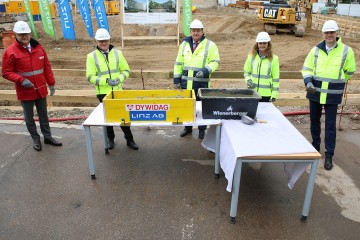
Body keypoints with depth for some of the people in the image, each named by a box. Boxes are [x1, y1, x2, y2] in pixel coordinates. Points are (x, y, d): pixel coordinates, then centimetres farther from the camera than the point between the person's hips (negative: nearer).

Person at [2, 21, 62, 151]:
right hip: (25, 91, -3)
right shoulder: (10, 52, -10)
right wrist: (21, 80, -21)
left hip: (41, 89, 4)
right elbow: (6, 72, -7)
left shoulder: (38, 47, 3)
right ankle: (36, 139, 24)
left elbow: (47, 67, 8)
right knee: (29, 117, 9)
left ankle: (48, 137, 28)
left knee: (43, 115, 15)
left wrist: (51, 83, 7)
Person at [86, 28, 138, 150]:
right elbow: (90, 77, -8)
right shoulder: (92, 56, -4)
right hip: (103, 93, -1)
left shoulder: (117, 53, 2)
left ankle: (129, 139, 17)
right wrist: (106, 81, -21)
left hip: (118, 91, 1)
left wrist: (119, 78, -15)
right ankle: (110, 139, 29)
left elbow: (126, 70, 5)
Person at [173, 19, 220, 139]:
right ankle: (188, 127, 30)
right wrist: (177, 78, 7)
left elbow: (215, 62, -3)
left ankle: (202, 130, 22)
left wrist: (206, 70, -21)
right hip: (186, 83, 4)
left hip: (202, 83, -3)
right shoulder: (184, 44, 11)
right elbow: (178, 63, 13)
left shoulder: (210, 45, -1)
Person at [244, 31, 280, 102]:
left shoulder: (273, 59, -2)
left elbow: (275, 78, -1)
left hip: (266, 94, -2)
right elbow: (246, 72, 13)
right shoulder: (251, 57, 4)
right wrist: (248, 80, -8)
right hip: (252, 93, 2)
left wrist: (274, 95, -4)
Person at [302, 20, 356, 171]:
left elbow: (349, 71, 8)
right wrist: (308, 82, -13)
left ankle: (329, 156, 11)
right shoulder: (316, 50, 1)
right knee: (314, 121, 15)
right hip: (315, 93, 3)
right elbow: (306, 68, 3)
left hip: (332, 95, -2)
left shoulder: (346, 51, -4)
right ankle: (315, 146, 36)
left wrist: (337, 80, 9)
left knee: (330, 125, 1)